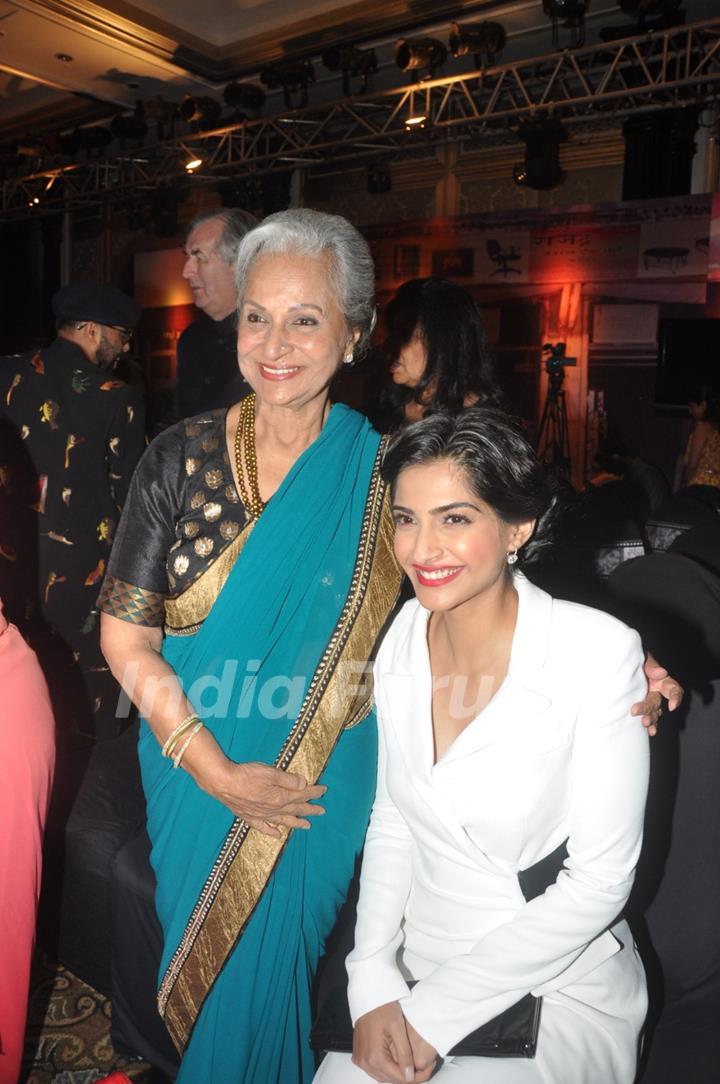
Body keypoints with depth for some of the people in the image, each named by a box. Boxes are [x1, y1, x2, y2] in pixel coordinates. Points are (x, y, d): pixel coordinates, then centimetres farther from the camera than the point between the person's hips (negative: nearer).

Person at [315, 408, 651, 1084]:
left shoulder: (599, 653, -20)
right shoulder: (404, 635, -5)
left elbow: (599, 882, -17)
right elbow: (392, 819, 3)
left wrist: (432, 1012, -15)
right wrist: (373, 982, -8)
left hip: (558, 995, -3)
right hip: (412, 973, 4)